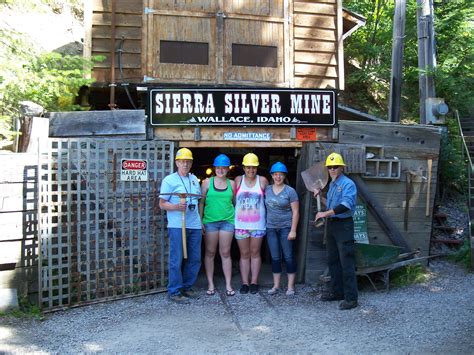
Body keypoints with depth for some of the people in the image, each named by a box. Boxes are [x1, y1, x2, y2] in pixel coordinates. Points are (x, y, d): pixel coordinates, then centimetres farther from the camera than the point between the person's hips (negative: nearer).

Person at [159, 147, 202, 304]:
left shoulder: (194, 179, 16)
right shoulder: (169, 180, -2)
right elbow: (162, 204, -4)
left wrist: (201, 221, 17)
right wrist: (177, 207, -21)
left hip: (195, 226, 6)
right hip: (177, 226, -6)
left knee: (195, 259, 9)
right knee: (176, 260, -3)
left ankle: (187, 287, 24)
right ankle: (174, 292, 8)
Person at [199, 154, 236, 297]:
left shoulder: (231, 183, 8)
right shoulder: (207, 182, 3)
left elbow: (236, 202, 14)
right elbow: (201, 202, 4)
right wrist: (200, 220, -2)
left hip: (227, 221, 1)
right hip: (210, 221, -1)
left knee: (225, 253, 3)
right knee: (210, 252, 5)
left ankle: (228, 285, 10)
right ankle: (210, 284, 14)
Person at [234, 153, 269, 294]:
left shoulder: (262, 181, 1)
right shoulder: (238, 180, 2)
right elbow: (232, 199, 3)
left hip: (258, 224, 0)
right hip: (241, 223, 0)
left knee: (255, 253, 7)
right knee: (244, 254, 7)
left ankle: (254, 282, 15)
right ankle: (245, 283, 13)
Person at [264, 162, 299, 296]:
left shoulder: (290, 191, -5)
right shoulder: (267, 190, 6)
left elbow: (295, 212, -6)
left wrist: (293, 230, -13)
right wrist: (265, 223, 8)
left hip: (286, 227, -4)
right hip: (271, 228, 4)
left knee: (289, 257, 1)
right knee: (275, 257, 9)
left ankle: (290, 286, 8)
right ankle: (276, 285, 17)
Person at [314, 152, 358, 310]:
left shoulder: (348, 184, -13)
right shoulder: (332, 184, 15)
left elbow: (345, 205, -26)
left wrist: (325, 213, -26)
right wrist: (319, 197, 13)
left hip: (344, 225, -9)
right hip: (331, 224, 9)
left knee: (346, 262, -6)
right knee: (333, 260, 15)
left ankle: (351, 298, 0)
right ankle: (336, 292, 26)